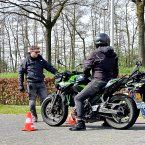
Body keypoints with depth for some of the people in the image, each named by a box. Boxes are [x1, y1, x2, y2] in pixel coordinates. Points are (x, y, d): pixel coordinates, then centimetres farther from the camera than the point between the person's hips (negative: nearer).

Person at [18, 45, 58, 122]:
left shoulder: (41, 59, 13)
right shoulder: (26, 60, 2)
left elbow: (49, 67, 9)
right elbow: (21, 73, 4)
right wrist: (21, 85, 0)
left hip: (41, 83, 3)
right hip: (31, 84, -3)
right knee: (32, 101, 2)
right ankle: (34, 116, 17)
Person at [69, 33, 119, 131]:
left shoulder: (96, 53, -7)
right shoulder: (113, 55, 12)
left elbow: (87, 67, -3)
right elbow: (116, 71, 16)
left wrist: (86, 75, 17)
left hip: (97, 81, -7)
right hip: (109, 82, 8)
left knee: (78, 98, -6)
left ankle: (80, 123, -18)